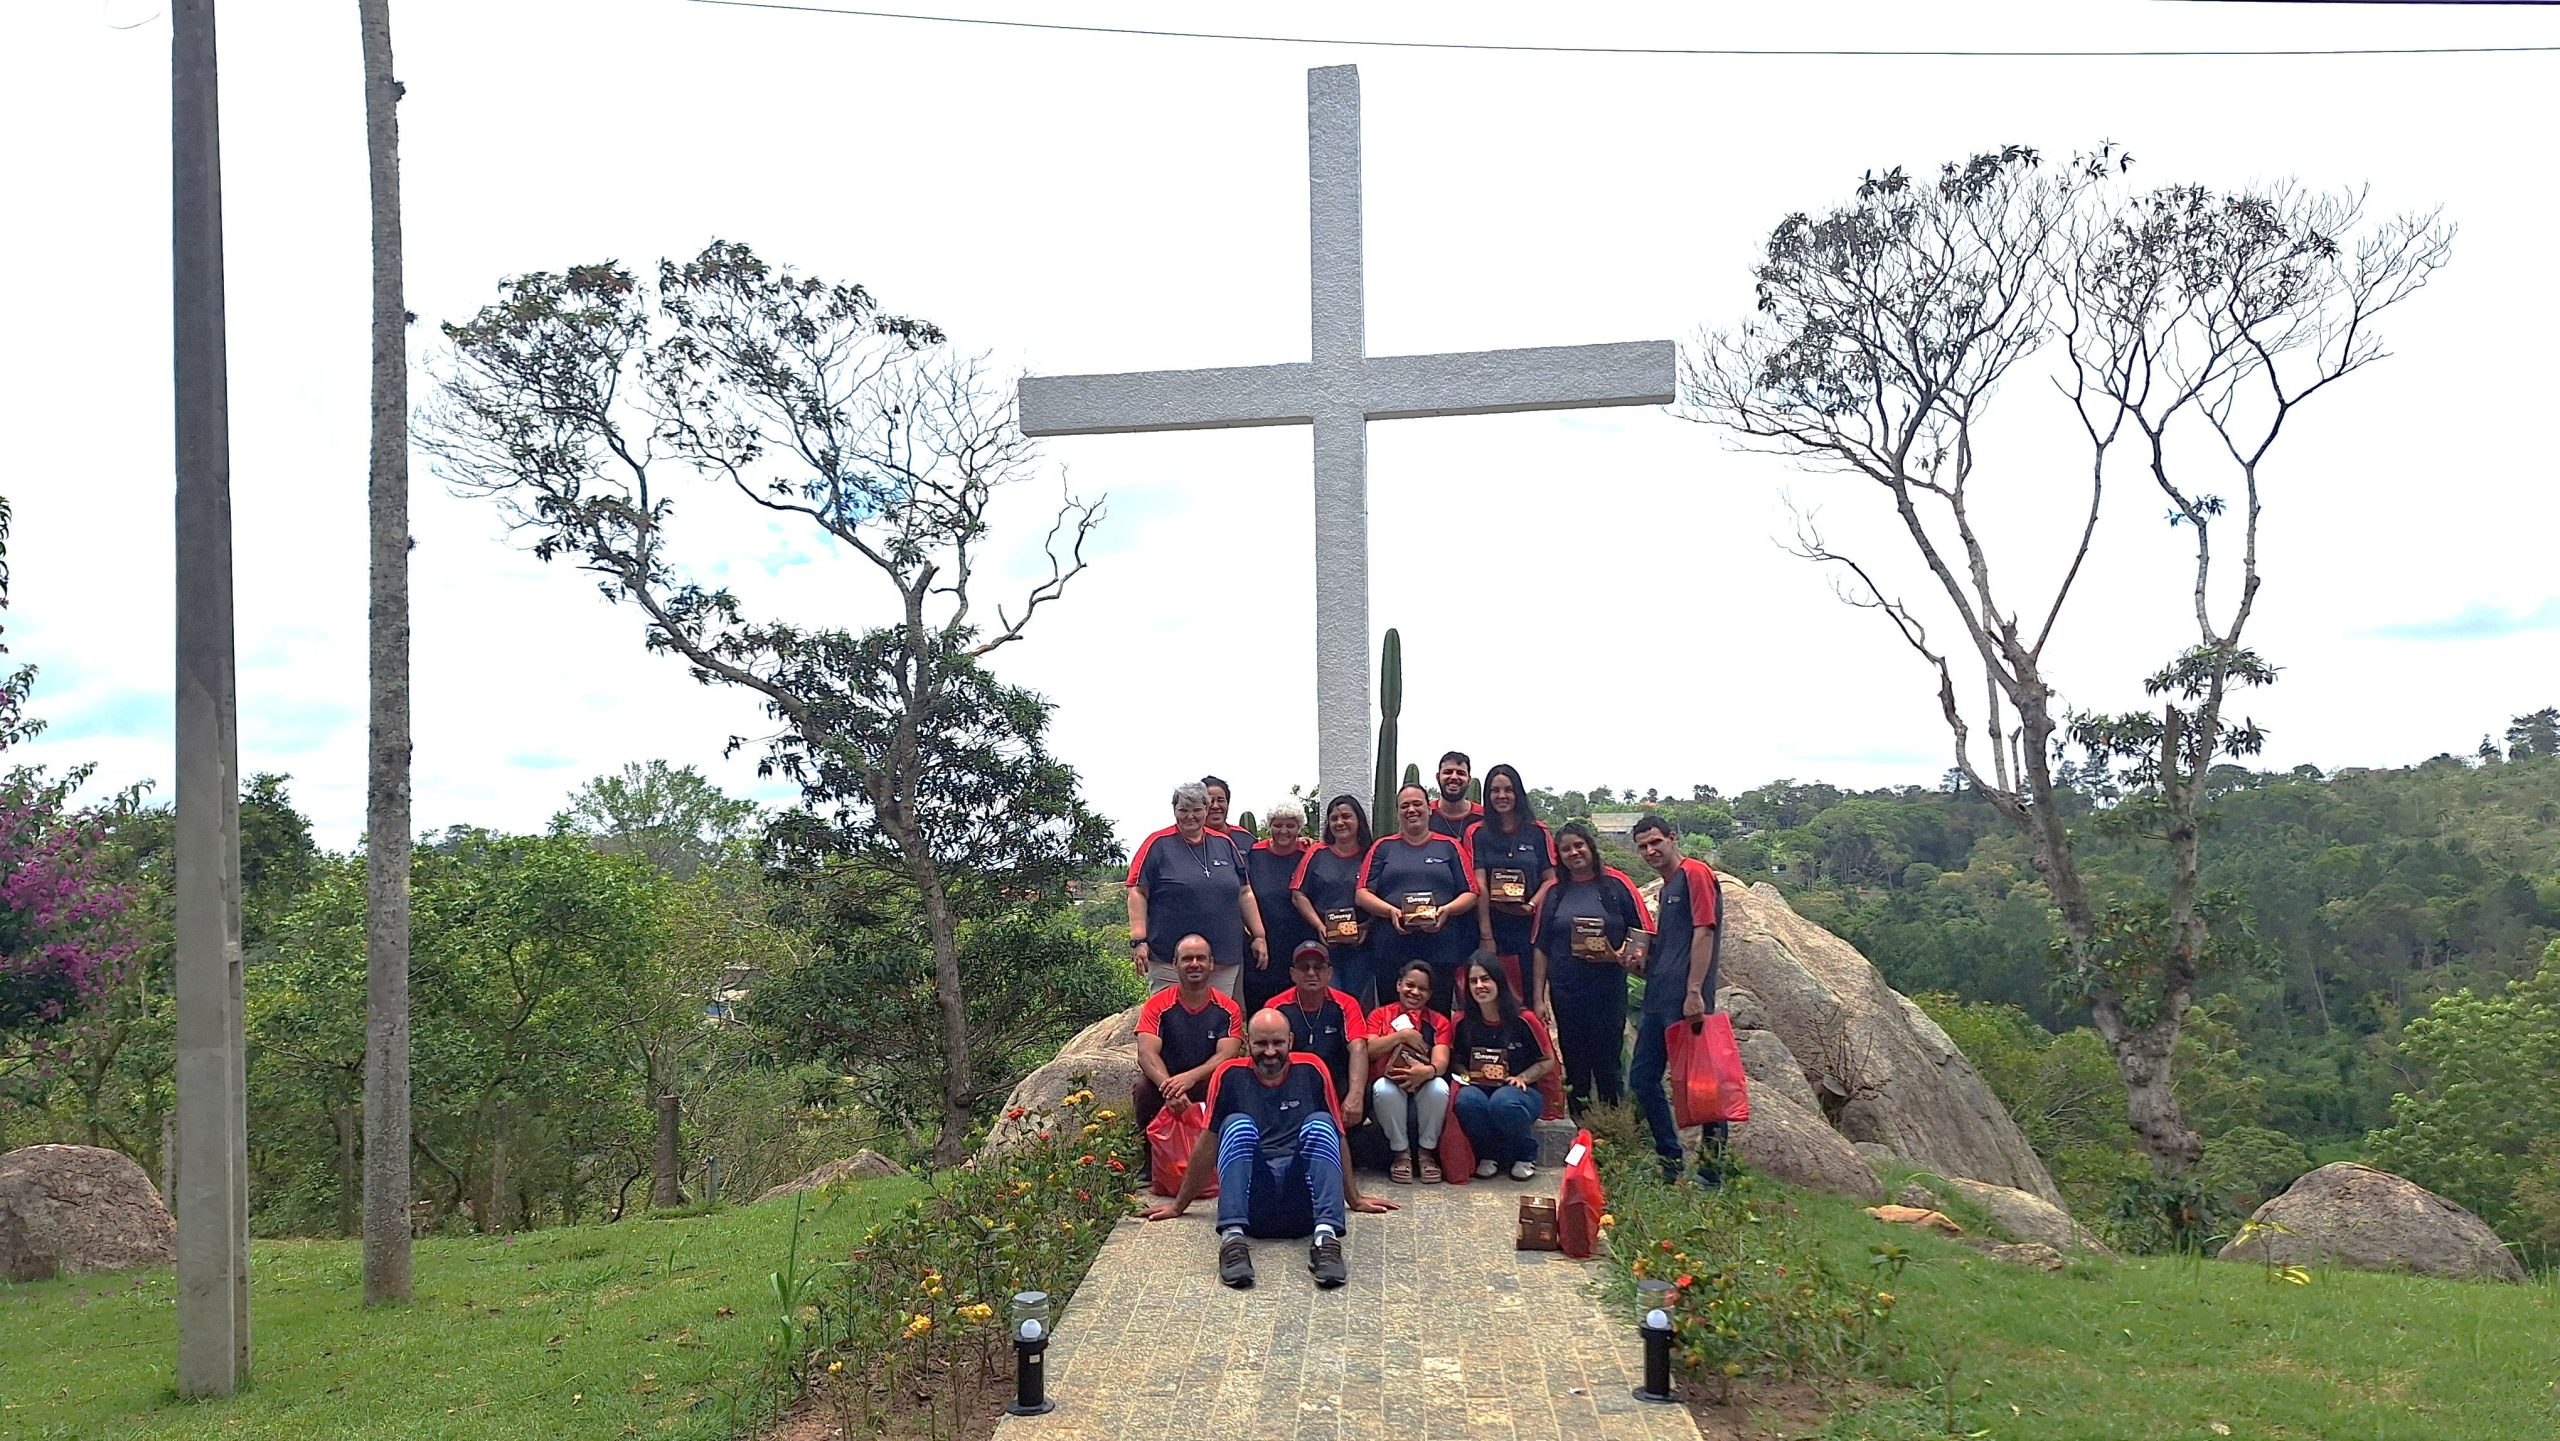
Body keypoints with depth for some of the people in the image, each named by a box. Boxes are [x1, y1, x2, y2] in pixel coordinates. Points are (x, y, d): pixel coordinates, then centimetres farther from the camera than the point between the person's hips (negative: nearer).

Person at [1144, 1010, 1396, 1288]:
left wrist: (1354, 1200, 24)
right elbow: (1209, 1143, 15)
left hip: (1302, 1199, 1)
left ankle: (1326, 1237, -38)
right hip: (1251, 1198, -1)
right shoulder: (1230, 1075, 8)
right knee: (1238, 1125, -24)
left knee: (1320, 1124, -22)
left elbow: (1336, 1138, 18)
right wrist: (1179, 1205, 20)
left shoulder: (1311, 1070, 11)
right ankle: (1233, 1239, -40)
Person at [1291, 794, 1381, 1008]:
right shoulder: (1315, 854, 8)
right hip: (1323, 944, 0)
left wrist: (1367, 927, -12)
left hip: (1361, 945, 0)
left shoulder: (1371, 856, 5)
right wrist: (1319, 926, -8)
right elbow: (1298, 895, 4)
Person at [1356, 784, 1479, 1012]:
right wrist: (1391, 911, -12)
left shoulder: (1449, 847, 13)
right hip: (1393, 950, 0)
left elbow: (1470, 894, 9)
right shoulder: (1383, 847, 14)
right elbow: (1363, 893, 6)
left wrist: (1447, 910, -11)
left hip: (1441, 951, 0)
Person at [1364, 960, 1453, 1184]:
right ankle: (1401, 1154, -14)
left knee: (1439, 1087, -34)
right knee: (1384, 1088, -36)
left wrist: (1427, 1071, -32)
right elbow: (1368, 1050, -8)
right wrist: (1402, 1036, -16)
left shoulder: (1439, 1022, 12)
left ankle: (1426, 1152, -11)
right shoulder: (1380, 1015, 12)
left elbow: (1441, 1061, -8)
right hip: (1390, 1083, 0)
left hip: (1423, 1086, 1)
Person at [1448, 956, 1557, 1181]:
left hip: (1520, 1092, -2)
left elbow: (1548, 1061, 3)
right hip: (1478, 1088, 2)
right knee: (1467, 1100, -35)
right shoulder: (1463, 1022, 1)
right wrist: (1465, 1074, -7)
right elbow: (1456, 1060, 15)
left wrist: (1522, 1077, -13)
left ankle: (1527, 1155, -7)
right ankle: (1488, 1154, -6)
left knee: (1503, 1102, -39)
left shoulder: (1522, 1020, -7)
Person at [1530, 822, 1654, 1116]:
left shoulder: (1616, 884, 0)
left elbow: (1642, 933, 2)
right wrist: (1538, 998, 4)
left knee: (1608, 1064, 1)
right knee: (1574, 1067, 9)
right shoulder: (1554, 893, 8)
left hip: (1607, 992, -3)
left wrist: (1621, 956, -16)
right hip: (1565, 993, 3)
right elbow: (1541, 948, 9)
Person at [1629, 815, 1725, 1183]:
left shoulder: (1695, 873, -7)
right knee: (1644, 1078, 10)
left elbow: (1703, 932, -15)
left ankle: (1712, 1169, 4)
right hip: (1658, 998, 10)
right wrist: (1638, 963, 9)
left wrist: (1694, 991, -21)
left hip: (1685, 1000, -10)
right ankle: (1671, 1164, 18)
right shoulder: (1664, 890, 21)